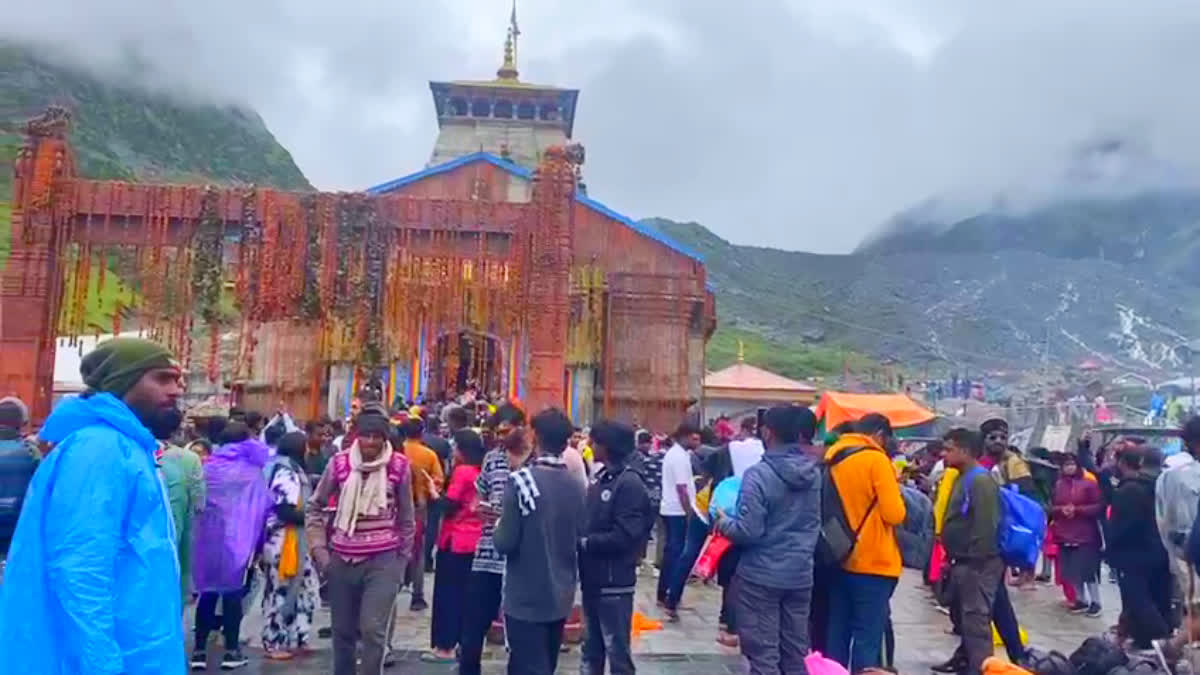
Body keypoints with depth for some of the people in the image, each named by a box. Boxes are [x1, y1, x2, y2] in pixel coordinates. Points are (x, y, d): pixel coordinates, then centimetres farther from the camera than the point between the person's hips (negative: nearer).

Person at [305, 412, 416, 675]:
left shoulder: (399, 466, -6)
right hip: (342, 559, 2)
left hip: (383, 560, -2)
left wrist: (402, 558, 7)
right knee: (343, 631, 14)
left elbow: (406, 517, 5)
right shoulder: (339, 463, -4)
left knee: (373, 629, -12)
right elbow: (314, 507, 7)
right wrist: (319, 549, 0)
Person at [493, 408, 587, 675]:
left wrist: (498, 528, 2)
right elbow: (581, 540, 6)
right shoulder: (576, 485, -1)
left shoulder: (521, 480, -18)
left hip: (526, 597, -6)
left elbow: (505, 543, -18)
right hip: (561, 595, 6)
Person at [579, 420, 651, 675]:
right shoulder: (601, 479, 10)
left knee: (617, 650, 3)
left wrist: (584, 542, -15)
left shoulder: (630, 483, -15)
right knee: (592, 647, 19)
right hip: (593, 579, 8)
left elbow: (624, 536, -23)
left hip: (614, 583, -8)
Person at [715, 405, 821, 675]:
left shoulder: (759, 474, -18)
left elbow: (748, 531, -21)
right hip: (800, 574, 6)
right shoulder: (813, 473, 3)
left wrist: (723, 522, -2)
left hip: (761, 576, -6)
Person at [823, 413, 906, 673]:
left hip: (841, 560, 7)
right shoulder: (876, 459, -12)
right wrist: (895, 495, 3)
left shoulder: (833, 457, 9)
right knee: (868, 637, -1)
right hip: (873, 563, -7)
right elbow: (895, 514, -15)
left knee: (837, 633, 13)